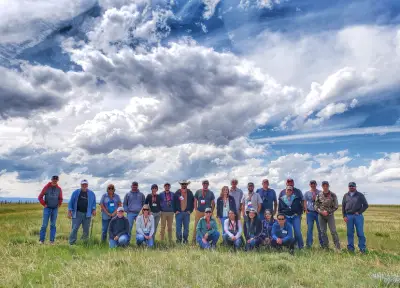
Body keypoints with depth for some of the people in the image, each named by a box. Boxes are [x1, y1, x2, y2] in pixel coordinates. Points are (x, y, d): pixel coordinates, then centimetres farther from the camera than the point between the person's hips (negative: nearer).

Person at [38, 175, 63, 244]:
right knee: (44, 224, -3)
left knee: (53, 225, 5)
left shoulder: (59, 189, 5)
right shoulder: (46, 187, -3)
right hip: (47, 208, -2)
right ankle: (41, 240, 6)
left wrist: (59, 204, 7)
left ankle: (52, 240, 9)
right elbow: (40, 197, 1)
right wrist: (44, 204, -2)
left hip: (55, 209, 2)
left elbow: (60, 198, 19)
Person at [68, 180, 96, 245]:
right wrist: (69, 211, -1)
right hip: (77, 213, -2)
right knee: (74, 229, -6)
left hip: (87, 214, 2)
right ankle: (71, 243, 1)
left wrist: (94, 209, 0)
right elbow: (71, 202, 6)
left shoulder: (91, 193, 9)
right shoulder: (76, 192, 5)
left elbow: (94, 203, 16)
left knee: (86, 229, 7)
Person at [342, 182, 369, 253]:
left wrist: (359, 212, -6)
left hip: (358, 216, -2)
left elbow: (366, 205, 3)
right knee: (350, 233, 7)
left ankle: (362, 248, 8)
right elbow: (343, 206, 11)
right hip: (349, 216, 2)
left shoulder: (360, 195, 4)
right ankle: (350, 248, 14)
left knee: (360, 233, -1)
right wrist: (344, 216, 3)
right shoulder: (346, 196, 10)